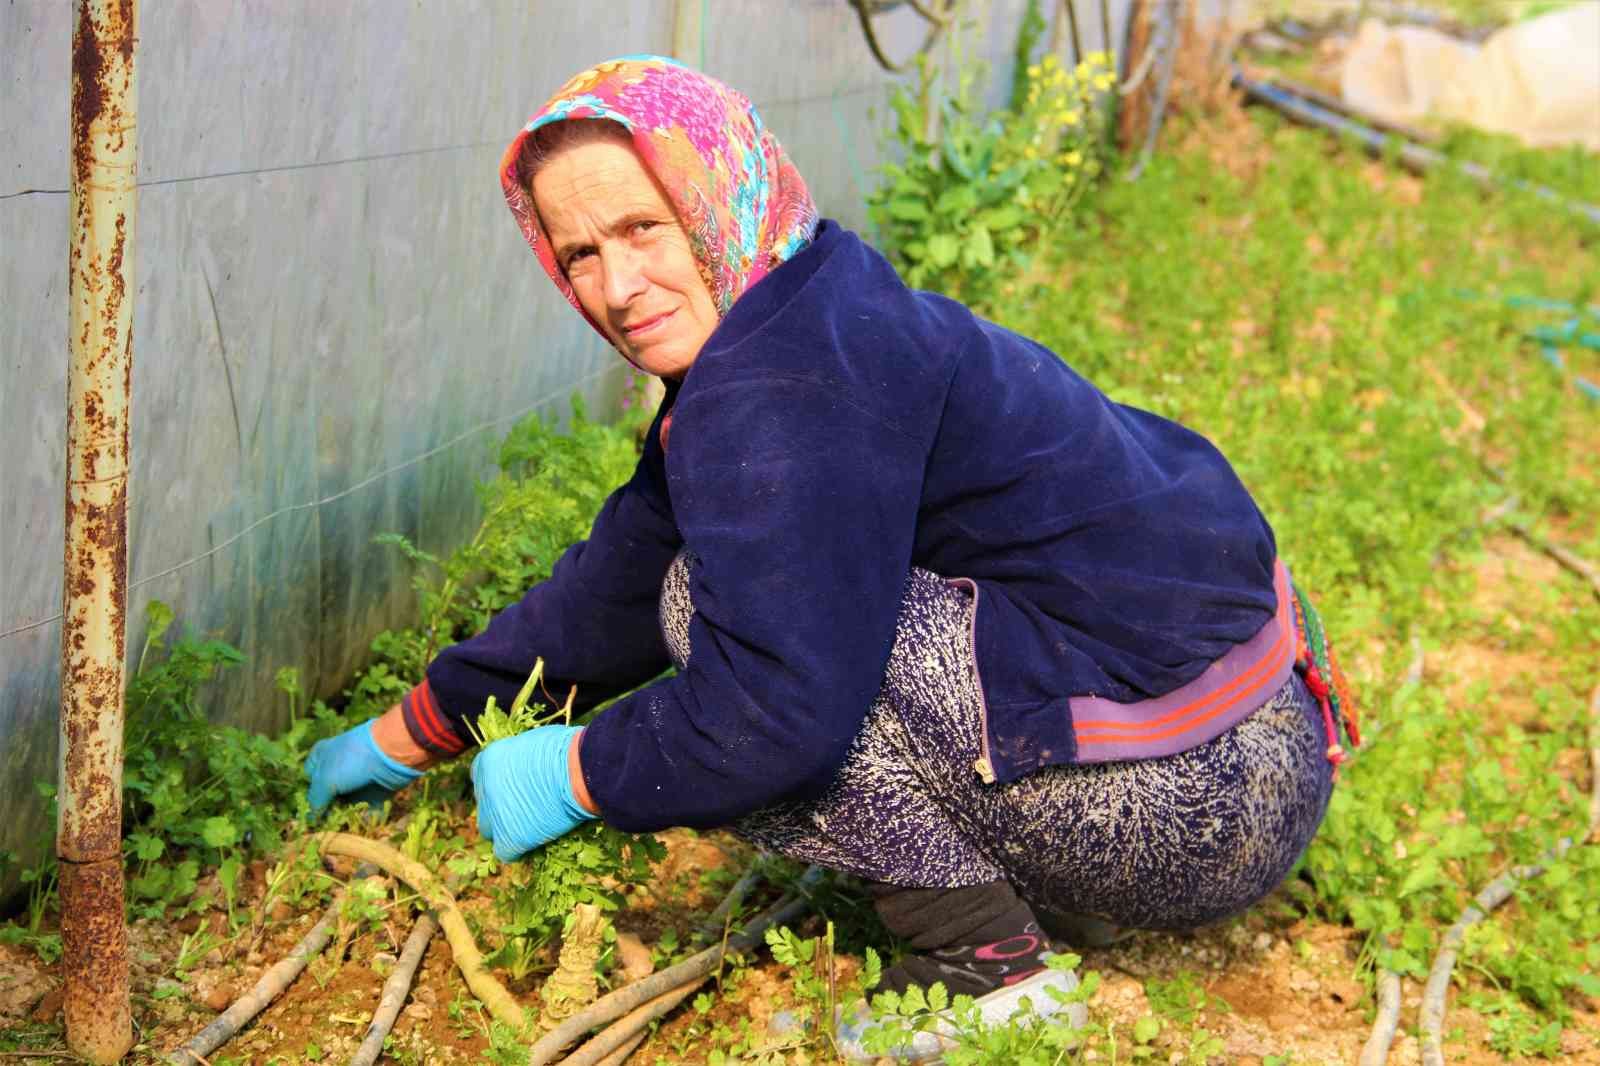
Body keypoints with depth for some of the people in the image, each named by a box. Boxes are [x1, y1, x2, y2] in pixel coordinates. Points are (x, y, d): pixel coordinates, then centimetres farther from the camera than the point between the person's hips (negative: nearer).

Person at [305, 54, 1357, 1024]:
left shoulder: (786, 385, -20)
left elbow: (777, 713, -26)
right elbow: (618, 584, 18)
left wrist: (570, 775, -8)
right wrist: (408, 736, 24)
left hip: (1193, 806, -10)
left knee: (718, 598, -16)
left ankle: (984, 963, -7)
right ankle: (1030, 898, 16)